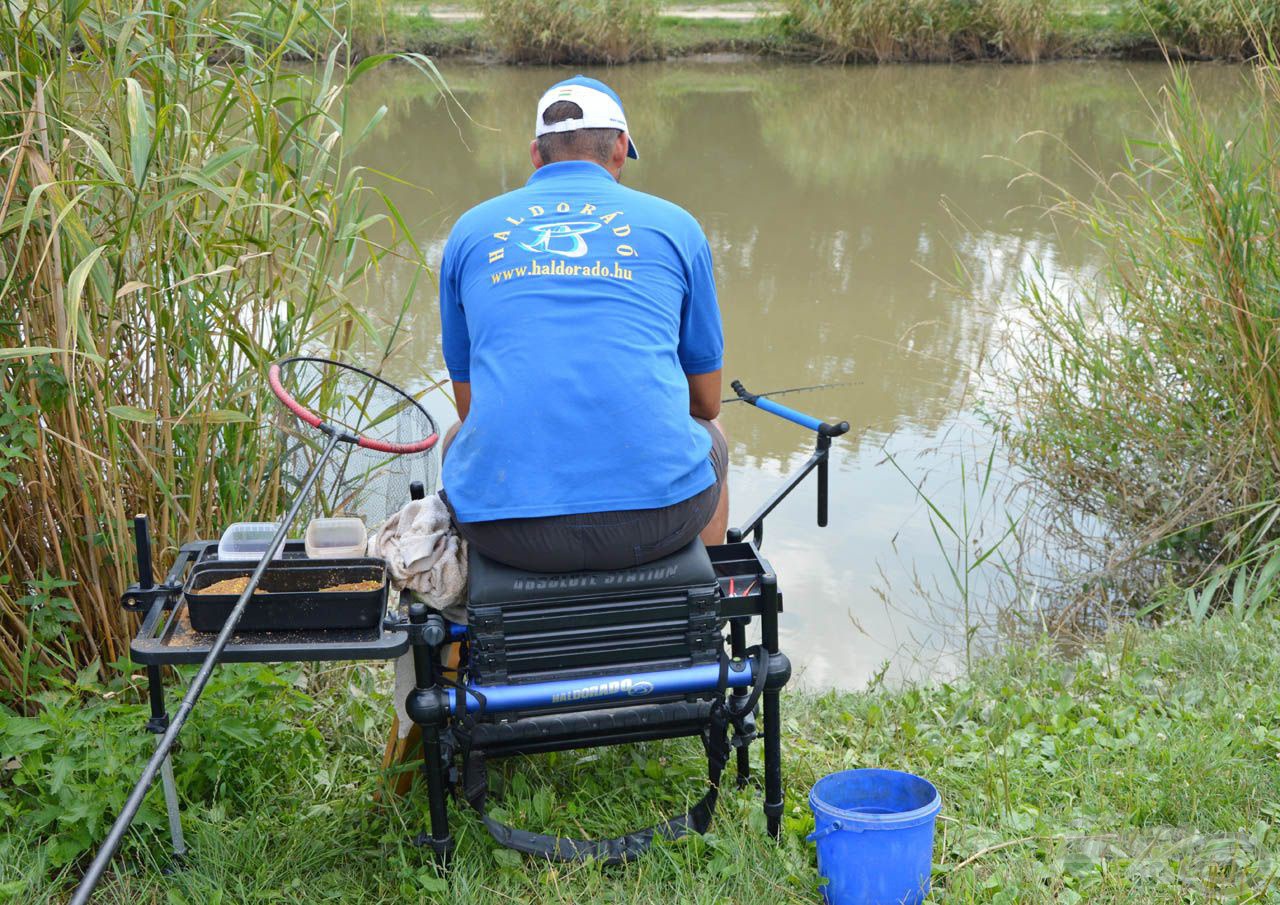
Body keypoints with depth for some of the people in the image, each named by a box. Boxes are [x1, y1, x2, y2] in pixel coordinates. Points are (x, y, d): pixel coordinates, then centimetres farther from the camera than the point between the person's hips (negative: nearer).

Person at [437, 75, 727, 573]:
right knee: (710, 439, 36)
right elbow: (706, 401, 17)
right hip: (657, 517, 0)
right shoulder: (673, 224, 10)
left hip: (503, 527, 1)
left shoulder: (470, 230, 13)